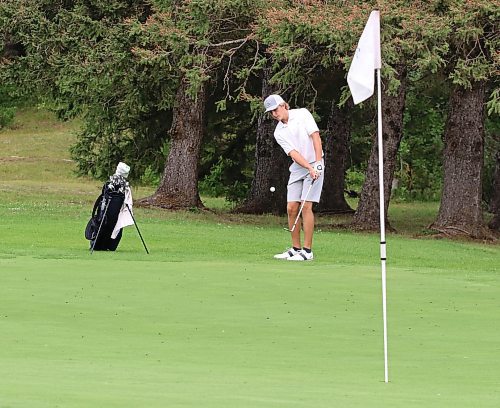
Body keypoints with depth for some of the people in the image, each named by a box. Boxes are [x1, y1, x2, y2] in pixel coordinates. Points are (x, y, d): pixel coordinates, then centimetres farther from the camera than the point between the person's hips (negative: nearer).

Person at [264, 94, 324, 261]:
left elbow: (315, 136, -12)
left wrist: (317, 163, -21)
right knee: (291, 208, -1)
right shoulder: (279, 133, 4)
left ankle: (307, 251, -11)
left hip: (315, 165, -5)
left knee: (306, 206, -13)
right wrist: (309, 168, -23)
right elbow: (293, 153, -7)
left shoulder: (302, 114, -5)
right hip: (297, 168, 5)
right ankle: (296, 248, 10)